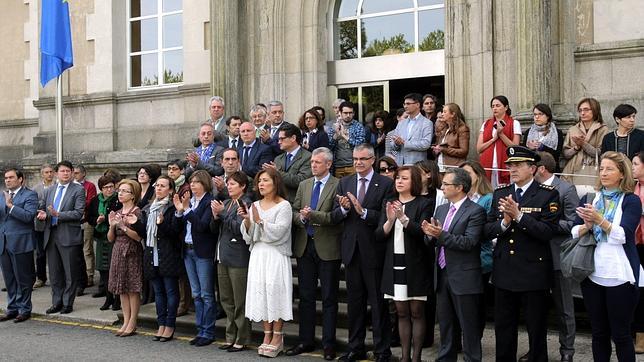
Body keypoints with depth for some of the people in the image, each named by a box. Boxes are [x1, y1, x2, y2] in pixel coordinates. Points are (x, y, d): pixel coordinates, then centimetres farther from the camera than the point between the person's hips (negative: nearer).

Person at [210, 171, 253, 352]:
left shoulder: (246, 204, -8)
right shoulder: (225, 203, 14)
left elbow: (239, 228, -16)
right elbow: (214, 228, 14)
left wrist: (222, 213, -15)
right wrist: (216, 216, -6)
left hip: (238, 258, -8)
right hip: (223, 256, 8)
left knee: (240, 302, -1)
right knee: (226, 299, 13)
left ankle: (242, 339, 8)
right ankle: (231, 337, 23)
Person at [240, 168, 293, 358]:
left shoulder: (284, 206, -2)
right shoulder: (255, 206, 14)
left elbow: (278, 232, -13)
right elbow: (248, 236, 9)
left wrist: (259, 220, -17)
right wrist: (247, 220, -8)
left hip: (276, 255, -5)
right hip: (258, 254, 5)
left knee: (275, 293, -6)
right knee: (260, 293, 3)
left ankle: (277, 337, 3)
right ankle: (267, 336, 12)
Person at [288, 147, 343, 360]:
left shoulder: (338, 186, -6)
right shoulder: (304, 185, 13)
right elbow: (294, 211, 12)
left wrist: (313, 214, -21)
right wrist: (302, 218, -9)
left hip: (328, 248, -5)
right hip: (305, 246, 6)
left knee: (329, 297, 3)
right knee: (306, 296, 11)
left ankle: (329, 343, 11)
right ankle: (306, 340, 20)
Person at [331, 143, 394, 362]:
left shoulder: (385, 184, -5)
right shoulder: (344, 183, 9)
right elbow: (334, 217, 4)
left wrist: (363, 211, -24)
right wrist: (344, 208, -16)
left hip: (374, 251, -5)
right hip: (351, 250, 5)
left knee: (378, 303, 3)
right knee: (354, 302, 14)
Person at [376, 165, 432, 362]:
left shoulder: (423, 204, -4)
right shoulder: (389, 204, 9)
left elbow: (424, 233, -16)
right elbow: (379, 236, 4)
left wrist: (403, 218, -27)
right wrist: (390, 220, -15)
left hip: (415, 265, -4)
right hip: (395, 264, 4)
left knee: (417, 312, 3)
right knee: (402, 313, 11)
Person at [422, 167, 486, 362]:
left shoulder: (475, 211, -10)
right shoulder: (441, 209, 12)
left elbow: (469, 242, -20)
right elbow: (434, 242, 10)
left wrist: (442, 235, -27)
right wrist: (430, 234, -12)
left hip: (464, 279, -7)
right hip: (443, 276, 7)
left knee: (469, 328, 3)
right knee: (445, 325, 17)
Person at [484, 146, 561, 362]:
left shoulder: (548, 195, -6)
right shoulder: (499, 194, 8)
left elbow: (549, 231, -17)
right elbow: (487, 230, 2)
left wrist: (518, 215, -23)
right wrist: (505, 222, -17)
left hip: (534, 274, -4)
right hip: (504, 272, 4)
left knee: (536, 332, 9)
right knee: (503, 330, 15)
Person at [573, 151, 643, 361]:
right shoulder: (589, 199, 10)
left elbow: (623, 235, -15)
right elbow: (573, 233, 4)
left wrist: (599, 220, -27)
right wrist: (587, 226, -16)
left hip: (620, 277, -4)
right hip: (592, 274, 4)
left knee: (620, 334, 4)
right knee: (599, 333, 12)